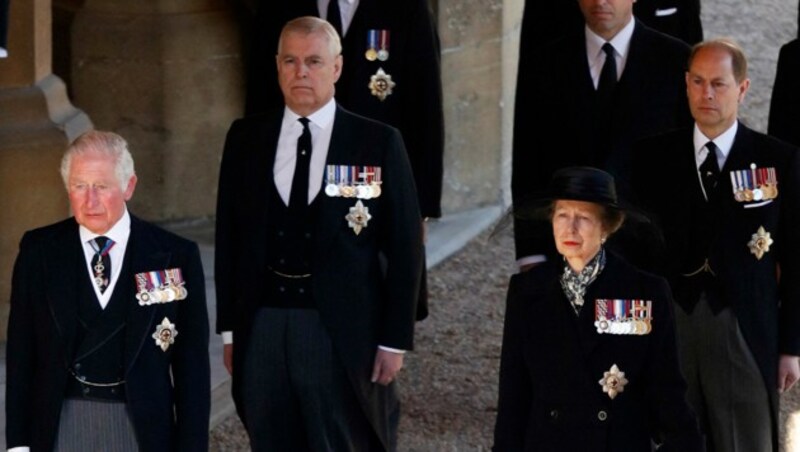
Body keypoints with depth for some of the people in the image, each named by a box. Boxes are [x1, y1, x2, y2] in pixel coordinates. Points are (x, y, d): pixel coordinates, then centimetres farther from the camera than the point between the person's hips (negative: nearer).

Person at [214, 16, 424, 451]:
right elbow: (228, 237, 10)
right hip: (263, 329, 3)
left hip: (344, 334, -3)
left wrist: (394, 340, -4)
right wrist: (229, 329, 7)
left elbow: (404, 247, -1)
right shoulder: (245, 138, 7)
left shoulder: (379, 144, -2)